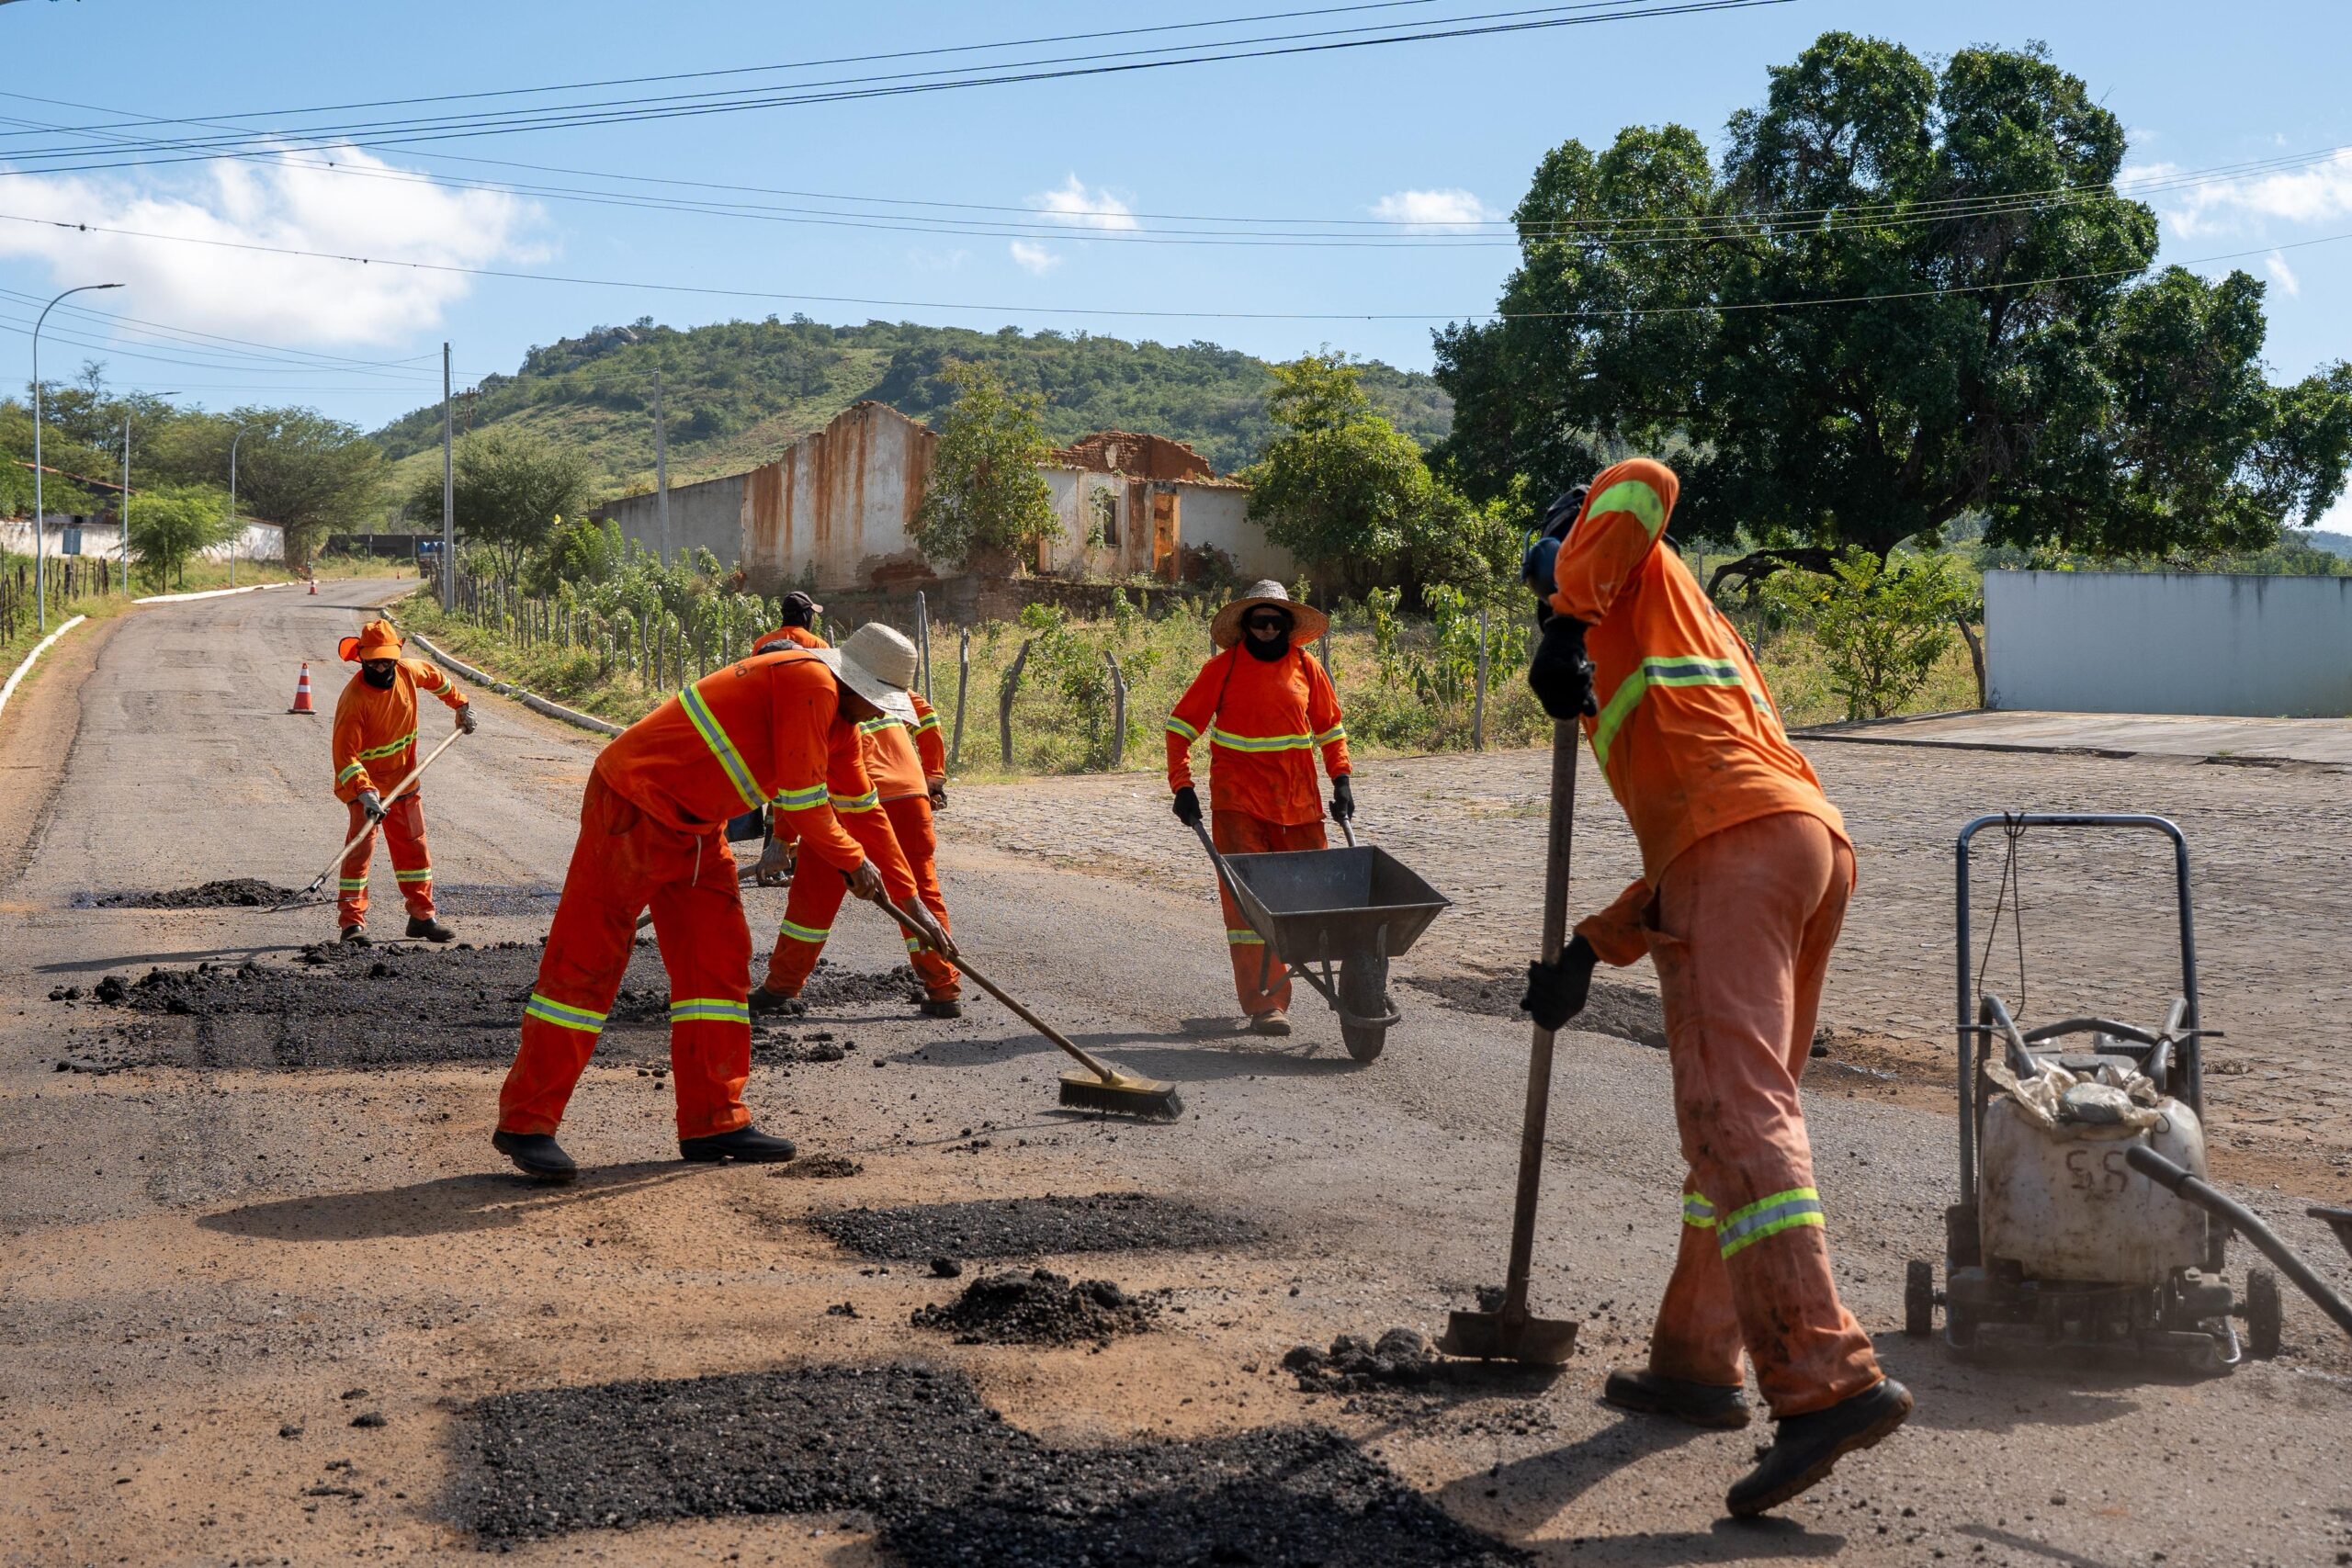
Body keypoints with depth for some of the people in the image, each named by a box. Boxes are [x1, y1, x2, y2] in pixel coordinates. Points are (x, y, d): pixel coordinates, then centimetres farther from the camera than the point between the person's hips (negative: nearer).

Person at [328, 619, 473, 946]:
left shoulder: (409, 672, -8)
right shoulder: (354, 698, -27)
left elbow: (434, 677, 18)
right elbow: (345, 753, -32)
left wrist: (461, 704, 25)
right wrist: (365, 791, -43)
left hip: (403, 778, 6)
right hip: (364, 783, -6)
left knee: (414, 846, 11)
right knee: (360, 846, -14)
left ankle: (422, 915, 22)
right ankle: (352, 921, -11)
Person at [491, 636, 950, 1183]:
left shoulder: (840, 726, 13)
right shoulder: (810, 682, -17)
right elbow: (801, 799, -18)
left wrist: (917, 912, 20)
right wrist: (853, 862, -1)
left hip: (697, 828, 10)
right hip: (632, 809, -10)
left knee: (718, 960, 6)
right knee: (587, 959, -6)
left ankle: (713, 1121, 11)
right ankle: (525, 1122, -2)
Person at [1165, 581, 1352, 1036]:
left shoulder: (1306, 668, 6)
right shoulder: (1224, 667, -2)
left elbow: (1330, 728, 18)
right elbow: (1181, 725, 1)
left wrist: (1341, 779, 7)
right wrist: (1182, 785, -7)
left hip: (1298, 802, 4)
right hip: (1238, 800, -4)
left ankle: (1274, 990, 27)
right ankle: (1263, 1004, -9)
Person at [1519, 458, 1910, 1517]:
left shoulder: (1628, 573, 18)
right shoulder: (1704, 637, 38)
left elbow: (1646, 482, -8)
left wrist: (1565, 624, -4)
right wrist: (1591, 951, 28)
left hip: (1734, 847, -9)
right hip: (1816, 843, 9)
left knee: (1736, 1112, -18)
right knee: (1736, 1112, 17)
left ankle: (1827, 1380, -29)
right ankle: (1696, 1361, 24)